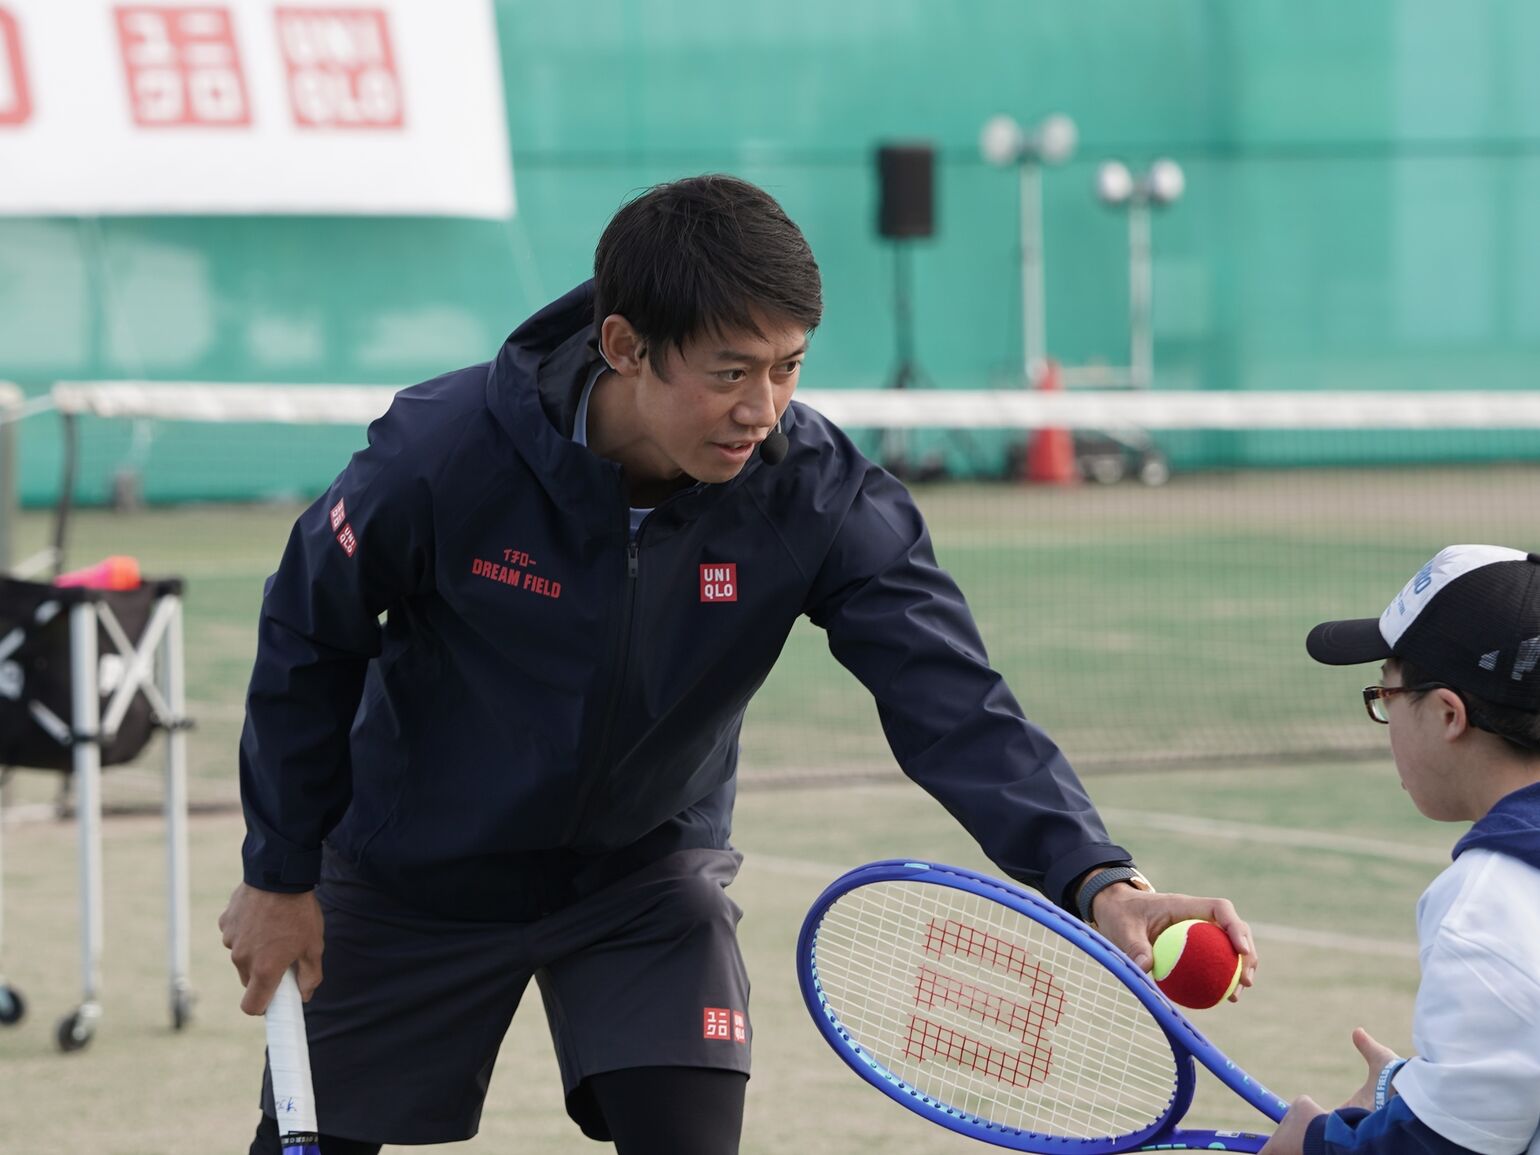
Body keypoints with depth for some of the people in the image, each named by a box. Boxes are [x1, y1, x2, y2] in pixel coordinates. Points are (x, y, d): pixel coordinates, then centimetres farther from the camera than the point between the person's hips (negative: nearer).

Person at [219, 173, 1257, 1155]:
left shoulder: (821, 499, -25)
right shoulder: (442, 456, -29)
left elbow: (955, 706, -32)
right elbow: (307, 642, -11)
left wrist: (1097, 879, -48)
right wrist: (279, 874, -4)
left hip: (648, 874, 1)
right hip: (413, 877, -1)